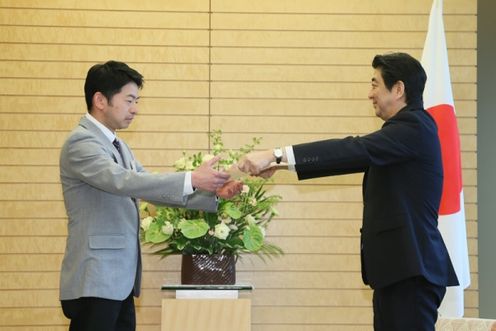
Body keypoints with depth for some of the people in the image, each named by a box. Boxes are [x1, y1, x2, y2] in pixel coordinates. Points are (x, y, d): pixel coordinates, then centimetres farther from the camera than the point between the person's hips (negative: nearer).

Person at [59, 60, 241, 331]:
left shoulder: (117, 146, 17)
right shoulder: (81, 142, -12)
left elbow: (149, 188, 15)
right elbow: (123, 181, -26)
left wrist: (212, 193, 3)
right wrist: (191, 179, -27)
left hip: (119, 280, 9)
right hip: (94, 282, -9)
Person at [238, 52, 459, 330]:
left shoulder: (414, 127, -13)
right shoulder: (407, 126, 19)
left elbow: (357, 150, -24)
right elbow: (356, 158, 18)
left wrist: (277, 155, -28)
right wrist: (280, 163, 10)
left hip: (412, 270, -10)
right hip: (398, 268, 10)